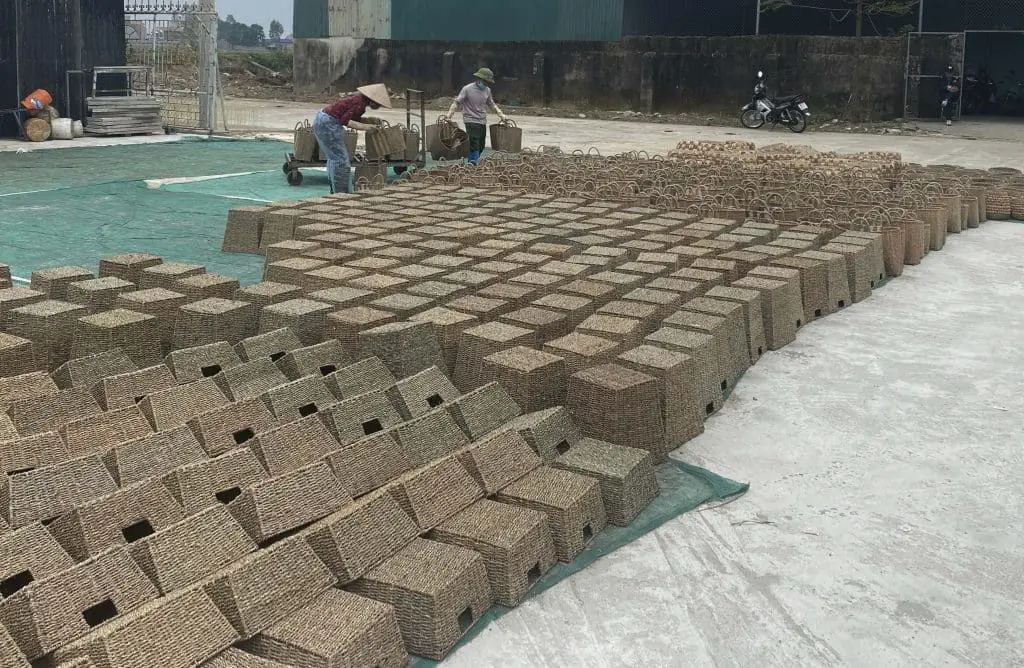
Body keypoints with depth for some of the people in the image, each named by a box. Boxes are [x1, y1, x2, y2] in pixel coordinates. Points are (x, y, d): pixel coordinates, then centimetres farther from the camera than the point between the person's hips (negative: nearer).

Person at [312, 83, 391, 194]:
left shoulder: (360, 100, 8)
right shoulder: (360, 104, -20)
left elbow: (353, 118, 15)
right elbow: (344, 121, -24)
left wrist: (371, 120, 4)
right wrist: (364, 127, -26)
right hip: (328, 123, -11)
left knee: (334, 157, 18)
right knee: (340, 159, -7)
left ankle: (334, 192, 24)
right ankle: (341, 193, -3)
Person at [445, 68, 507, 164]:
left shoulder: (487, 90, 10)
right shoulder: (467, 89, -8)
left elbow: (491, 104, 22)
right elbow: (457, 102, -9)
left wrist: (500, 114, 14)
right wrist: (449, 114, -22)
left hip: (483, 122, 7)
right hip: (471, 121, -7)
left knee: (481, 146, 8)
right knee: (474, 146, -13)